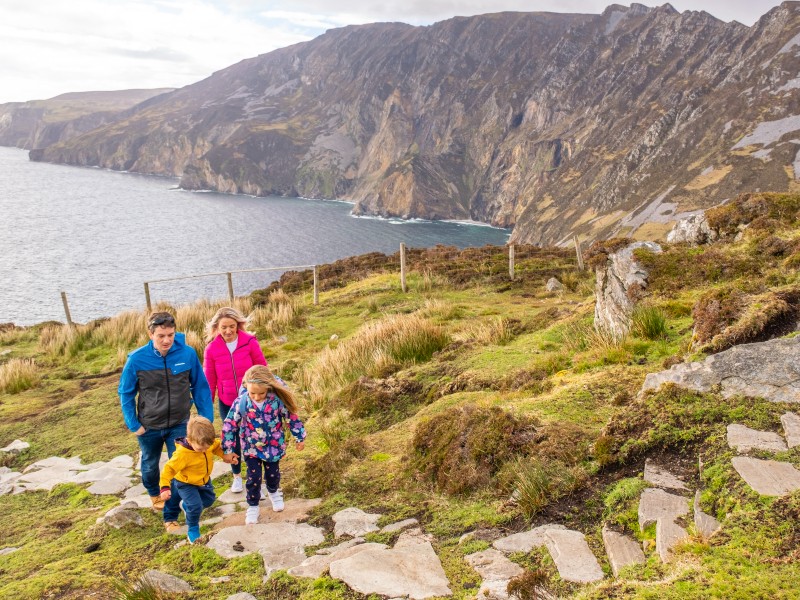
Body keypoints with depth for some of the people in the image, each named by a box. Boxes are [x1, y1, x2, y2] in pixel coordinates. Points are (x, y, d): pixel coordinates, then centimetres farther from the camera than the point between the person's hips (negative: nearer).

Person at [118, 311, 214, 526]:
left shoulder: (188, 354, -20)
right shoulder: (137, 359, -21)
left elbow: (201, 387, -8)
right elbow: (126, 393, -6)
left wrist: (207, 418, -6)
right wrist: (133, 424, -7)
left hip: (179, 425, -1)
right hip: (149, 427, 1)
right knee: (150, 466, 25)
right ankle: (154, 495, 56)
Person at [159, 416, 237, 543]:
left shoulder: (209, 443, -24)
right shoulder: (182, 454, -40)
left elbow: (218, 445, -1)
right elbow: (168, 469, -32)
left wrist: (225, 456, -14)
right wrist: (165, 487, -37)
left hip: (204, 480, 6)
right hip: (186, 483, -6)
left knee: (209, 499, 22)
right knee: (196, 506, -18)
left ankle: (187, 506, 49)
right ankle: (192, 530, 11)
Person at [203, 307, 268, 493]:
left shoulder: (250, 342, -14)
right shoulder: (212, 349, -9)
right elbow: (209, 380, 1)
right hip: (227, 403, 1)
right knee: (232, 440, 12)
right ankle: (237, 476, 34)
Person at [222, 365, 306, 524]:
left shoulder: (277, 400, -22)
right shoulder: (241, 403, -22)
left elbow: (292, 418, -7)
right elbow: (229, 426, -12)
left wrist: (300, 438, 1)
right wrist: (228, 450, -7)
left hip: (273, 446, 1)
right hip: (251, 448, -1)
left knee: (273, 473, 17)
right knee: (253, 478, 4)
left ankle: (273, 492, 49)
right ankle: (252, 506, 28)